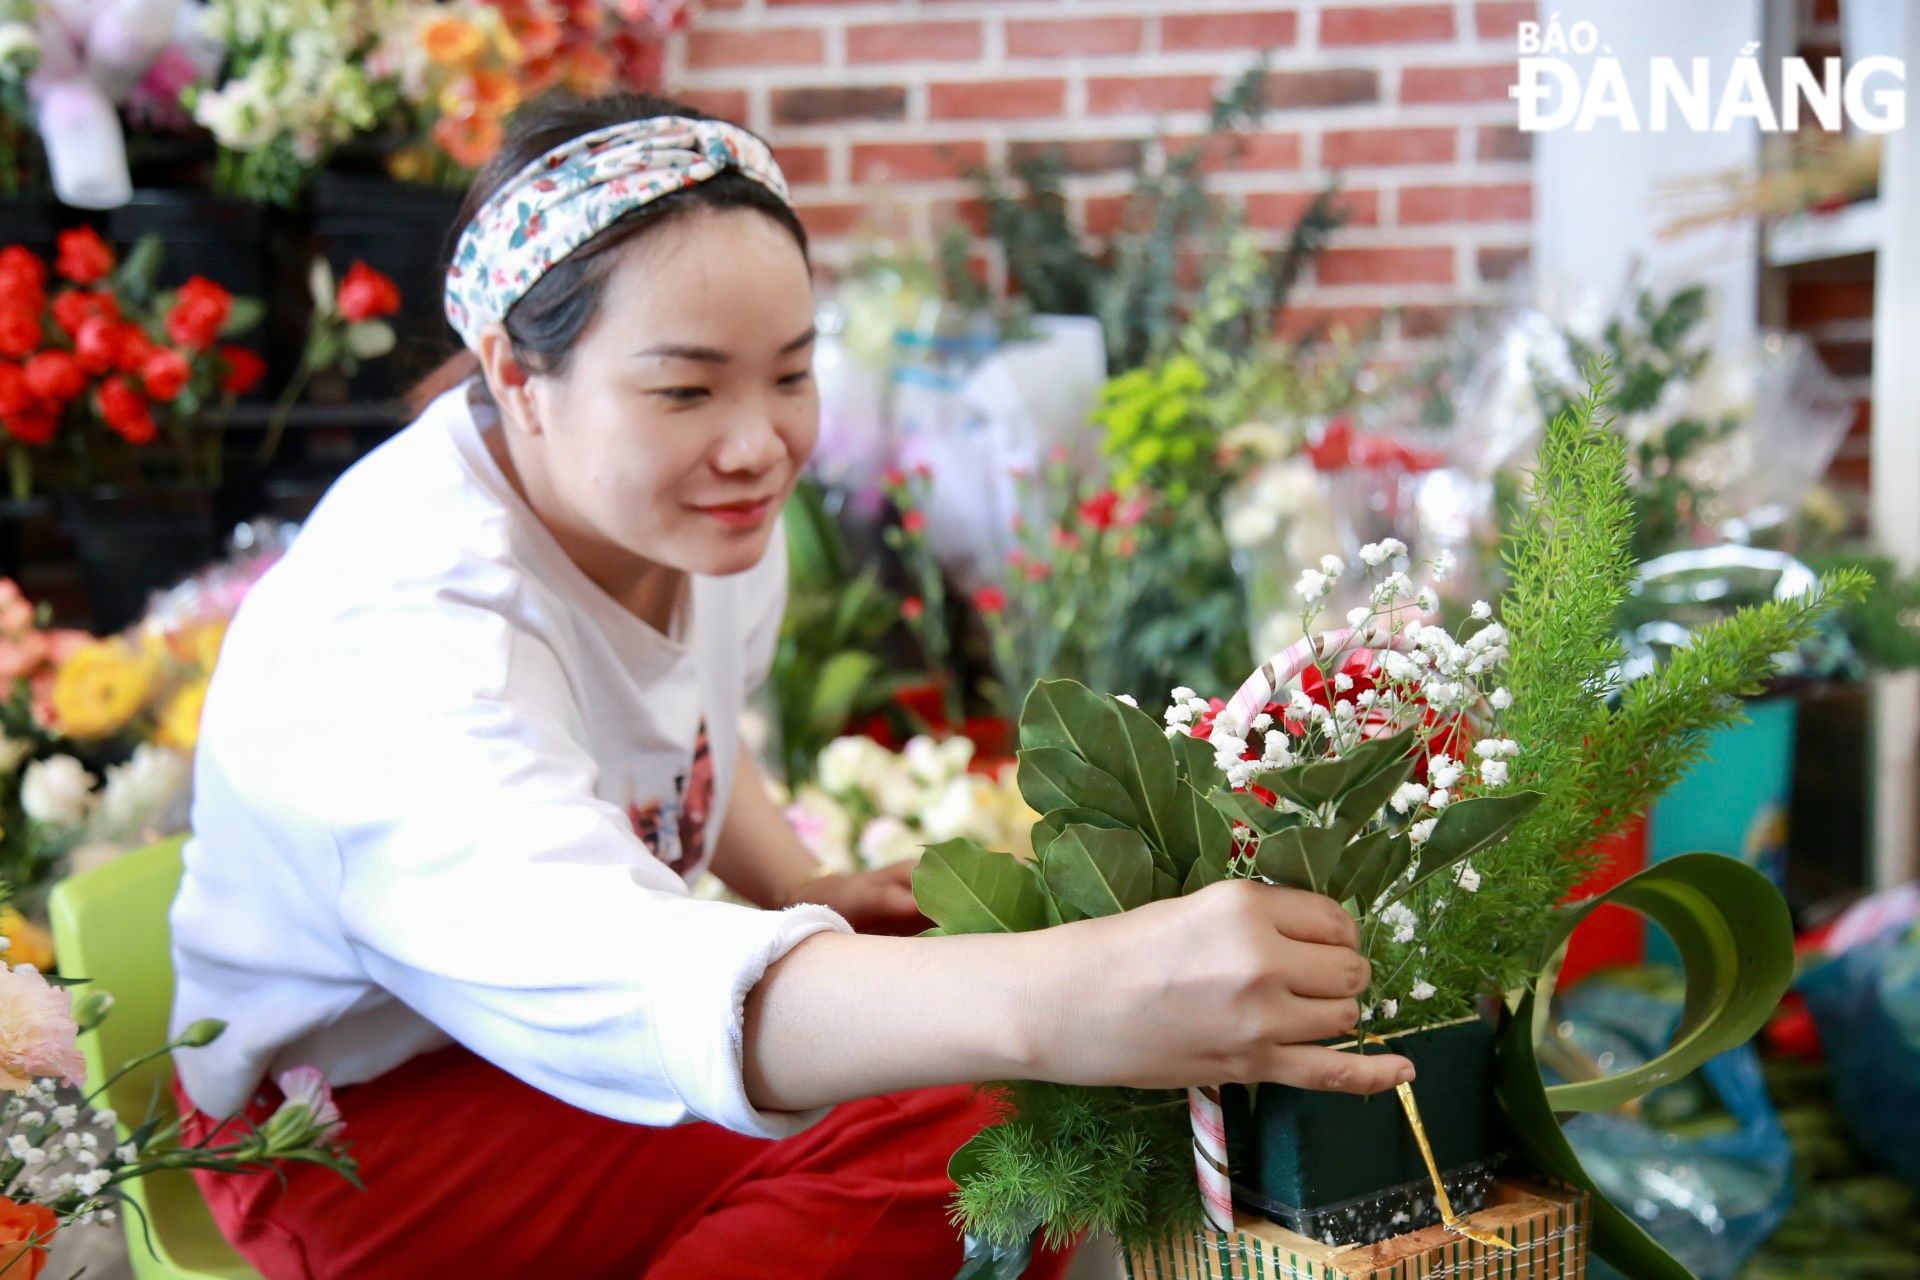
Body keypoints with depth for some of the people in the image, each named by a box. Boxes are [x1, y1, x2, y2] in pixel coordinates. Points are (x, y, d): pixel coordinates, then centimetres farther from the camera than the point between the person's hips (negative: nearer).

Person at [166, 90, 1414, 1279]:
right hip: (359, 1121, -7)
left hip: (568, 1022, 7)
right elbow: (605, 972, -53)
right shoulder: (403, 636, -35)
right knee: (938, 1125, -24)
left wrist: (803, 894, -5)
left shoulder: (695, 500, -9)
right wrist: (1053, 1002, -67)